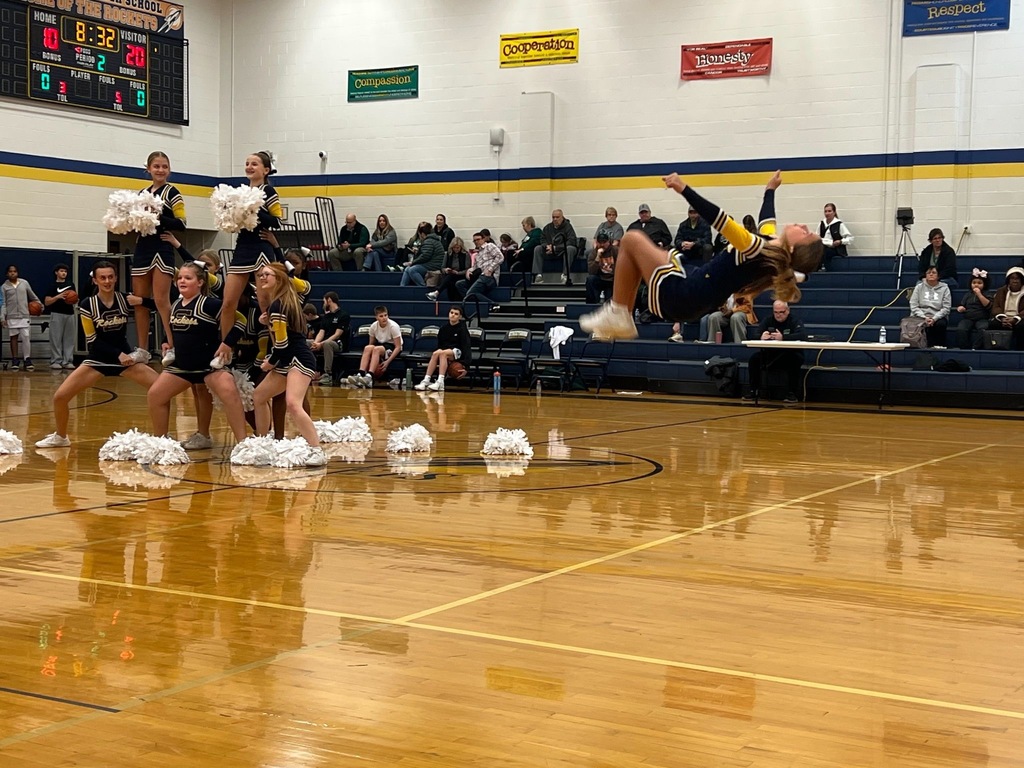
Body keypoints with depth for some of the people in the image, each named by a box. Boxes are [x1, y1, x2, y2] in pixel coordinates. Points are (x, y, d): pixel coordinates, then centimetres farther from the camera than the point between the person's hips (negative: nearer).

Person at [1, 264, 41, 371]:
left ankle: (28, 360, -2)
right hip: (11, 317, 0)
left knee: (26, 337, -6)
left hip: (25, 315, 0)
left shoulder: (24, 283, 6)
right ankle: (15, 361, 9)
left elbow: (32, 296, 18)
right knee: (14, 337, 5)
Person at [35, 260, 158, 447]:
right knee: (60, 396, -9)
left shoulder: (125, 300, -8)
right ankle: (60, 437, 17)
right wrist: (118, 354, -18)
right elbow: (92, 340, -9)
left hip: (125, 356, 1)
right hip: (98, 359, 0)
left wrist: (142, 301, -24)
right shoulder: (88, 305, -11)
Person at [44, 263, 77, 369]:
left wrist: (74, 300, 2)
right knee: (56, 339, -4)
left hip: (69, 314, 4)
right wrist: (58, 297, -17)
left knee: (69, 339, 3)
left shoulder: (71, 284, 14)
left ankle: (68, 361, 7)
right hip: (57, 314, -4)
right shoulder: (53, 286, 1)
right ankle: (55, 361, -2)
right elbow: (46, 302, -4)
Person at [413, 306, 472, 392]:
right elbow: (439, 345, 16)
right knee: (435, 353, -30)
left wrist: (465, 365, -25)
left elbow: (466, 346, -13)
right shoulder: (443, 329, 10)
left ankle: (440, 382, -47)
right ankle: (426, 381, -40)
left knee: (442, 353, -35)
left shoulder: (462, 329, -4)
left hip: (458, 353, -4)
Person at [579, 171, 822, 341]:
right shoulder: (773, 245, -1)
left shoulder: (756, 248, -25)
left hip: (679, 297, -9)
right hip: (697, 304, 9)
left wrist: (685, 189, -36)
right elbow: (766, 217, 22)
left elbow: (718, 219, -34)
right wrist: (770, 189, 38)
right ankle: (620, 320, 19)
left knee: (632, 239, 2)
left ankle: (617, 314, 3)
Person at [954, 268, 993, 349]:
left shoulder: (987, 294, 11)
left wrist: (979, 294, -10)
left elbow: (988, 305, -6)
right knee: (960, 330, -29)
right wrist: (960, 308, -3)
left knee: (982, 330, -36)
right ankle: (964, 349, -27)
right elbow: (959, 307, 22)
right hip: (967, 319, 2)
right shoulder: (967, 295, 21)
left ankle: (976, 348, -38)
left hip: (982, 319, -2)